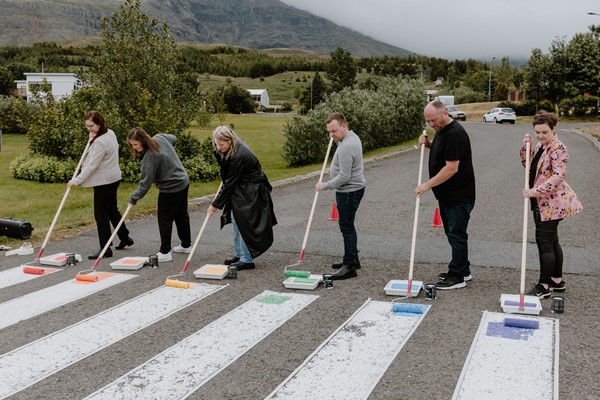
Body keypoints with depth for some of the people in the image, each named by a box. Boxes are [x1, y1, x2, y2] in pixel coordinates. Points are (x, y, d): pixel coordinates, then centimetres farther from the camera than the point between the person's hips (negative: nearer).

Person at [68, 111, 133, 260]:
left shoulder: (100, 142, -23)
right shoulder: (110, 133, 6)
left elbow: (91, 166, -24)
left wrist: (76, 180, -20)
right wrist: (92, 140, -3)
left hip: (104, 181, -10)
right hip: (113, 178, 10)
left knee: (101, 214, -4)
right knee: (112, 210, 22)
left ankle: (105, 248, 1)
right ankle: (125, 238, 34)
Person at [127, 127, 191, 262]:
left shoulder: (150, 157, -27)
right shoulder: (160, 138, -4)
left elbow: (146, 182, -23)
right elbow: (173, 138, 20)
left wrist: (134, 198, -13)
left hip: (171, 188, -9)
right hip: (183, 181, 9)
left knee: (164, 219, 0)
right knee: (181, 215, 20)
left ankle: (165, 252, 4)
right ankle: (186, 245, 32)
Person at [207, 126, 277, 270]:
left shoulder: (238, 156, -28)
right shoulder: (232, 149, -1)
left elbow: (229, 182, -22)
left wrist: (216, 204, -15)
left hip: (251, 193, -10)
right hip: (240, 190, 10)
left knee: (244, 224, -8)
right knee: (236, 220, 12)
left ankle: (247, 260, -1)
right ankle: (239, 254, 21)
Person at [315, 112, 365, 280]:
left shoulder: (346, 147, -25)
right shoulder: (352, 136, 8)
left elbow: (344, 177, -26)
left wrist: (325, 185, -16)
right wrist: (336, 139, 16)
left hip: (349, 192, -11)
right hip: (350, 190, 11)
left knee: (346, 227, -6)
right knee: (347, 225, 19)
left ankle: (349, 266, -2)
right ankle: (352, 259, 29)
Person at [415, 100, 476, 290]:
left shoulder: (455, 134, -21)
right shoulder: (441, 130, 10)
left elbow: (452, 168, -25)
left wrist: (427, 185, -21)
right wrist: (428, 144, 7)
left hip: (459, 196, -10)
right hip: (447, 194, 10)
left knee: (456, 235, -1)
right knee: (453, 233, 17)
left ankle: (457, 276, 8)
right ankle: (463, 270, 28)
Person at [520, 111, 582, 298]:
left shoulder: (558, 148, -17)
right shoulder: (540, 145, 12)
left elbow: (558, 177, -25)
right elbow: (528, 165, 16)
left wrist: (535, 191, -31)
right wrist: (525, 147, 1)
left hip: (552, 202, -9)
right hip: (542, 202, 9)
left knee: (544, 241, -8)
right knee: (552, 241, 15)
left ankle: (544, 286, -2)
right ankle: (557, 280, 26)